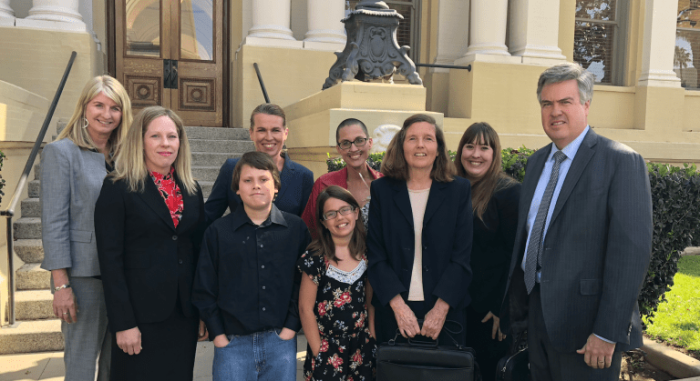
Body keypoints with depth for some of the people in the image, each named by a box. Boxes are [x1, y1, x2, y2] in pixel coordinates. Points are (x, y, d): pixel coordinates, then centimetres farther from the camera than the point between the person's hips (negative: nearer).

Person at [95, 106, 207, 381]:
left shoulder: (192, 190, 8)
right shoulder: (118, 189, -6)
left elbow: (200, 252, 10)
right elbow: (110, 259, -10)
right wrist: (123, 324, -13)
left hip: (184, 314, 5)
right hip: (141, 314, -4)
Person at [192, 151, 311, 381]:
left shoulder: (296, 229, 0)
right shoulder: (217, 232, 0)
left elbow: (304, 282, 2)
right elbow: (204, 289, 2)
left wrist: (291, 326, -3)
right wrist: (218, 334, -2)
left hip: (281, 341, 1)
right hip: (232, 343, 0)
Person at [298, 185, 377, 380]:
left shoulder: (366, 254, -1)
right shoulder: (315, 258, -12)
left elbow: (371, 302, 8)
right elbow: (306, 309, -8)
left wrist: (373, 341, 4)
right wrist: (318, 353, -7)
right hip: (327, 353, -3)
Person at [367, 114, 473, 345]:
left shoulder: (458, 190, 3)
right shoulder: (382, 190, 3)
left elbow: (462, 256, -2)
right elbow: (376, 254, -2)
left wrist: (440, 309, -11)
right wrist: (398, 305, -12)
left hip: (444, 311, 0)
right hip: (393, 311, 0)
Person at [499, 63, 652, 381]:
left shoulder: (621, 162, -10)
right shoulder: (537, 162, 12)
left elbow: (631, 250, -16)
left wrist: (608, 332, -19)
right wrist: (513, 306, 13)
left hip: (586, 320, -6)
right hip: (537, 313, 6)